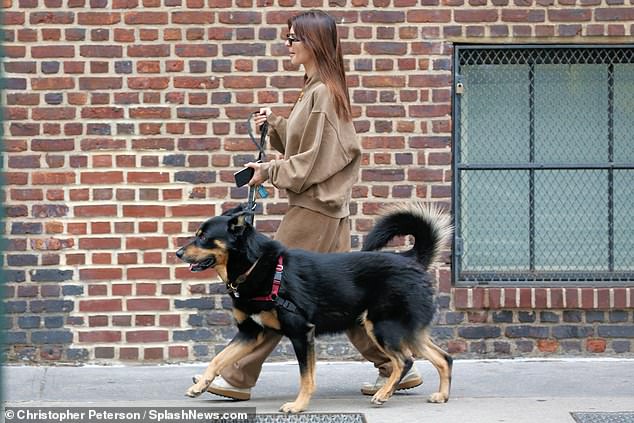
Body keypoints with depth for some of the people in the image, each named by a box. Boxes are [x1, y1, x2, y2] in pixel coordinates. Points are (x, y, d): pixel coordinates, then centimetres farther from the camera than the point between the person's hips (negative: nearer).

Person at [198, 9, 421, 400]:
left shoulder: (321, 93, -16)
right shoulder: (319, 89, 15)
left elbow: (313, 160, -18)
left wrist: (269, 172, -10)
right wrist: (274, 124, 5)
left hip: (314, 207, -10)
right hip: (330, 206, 10)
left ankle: (238, 378, -1)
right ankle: (395, 367, 13)